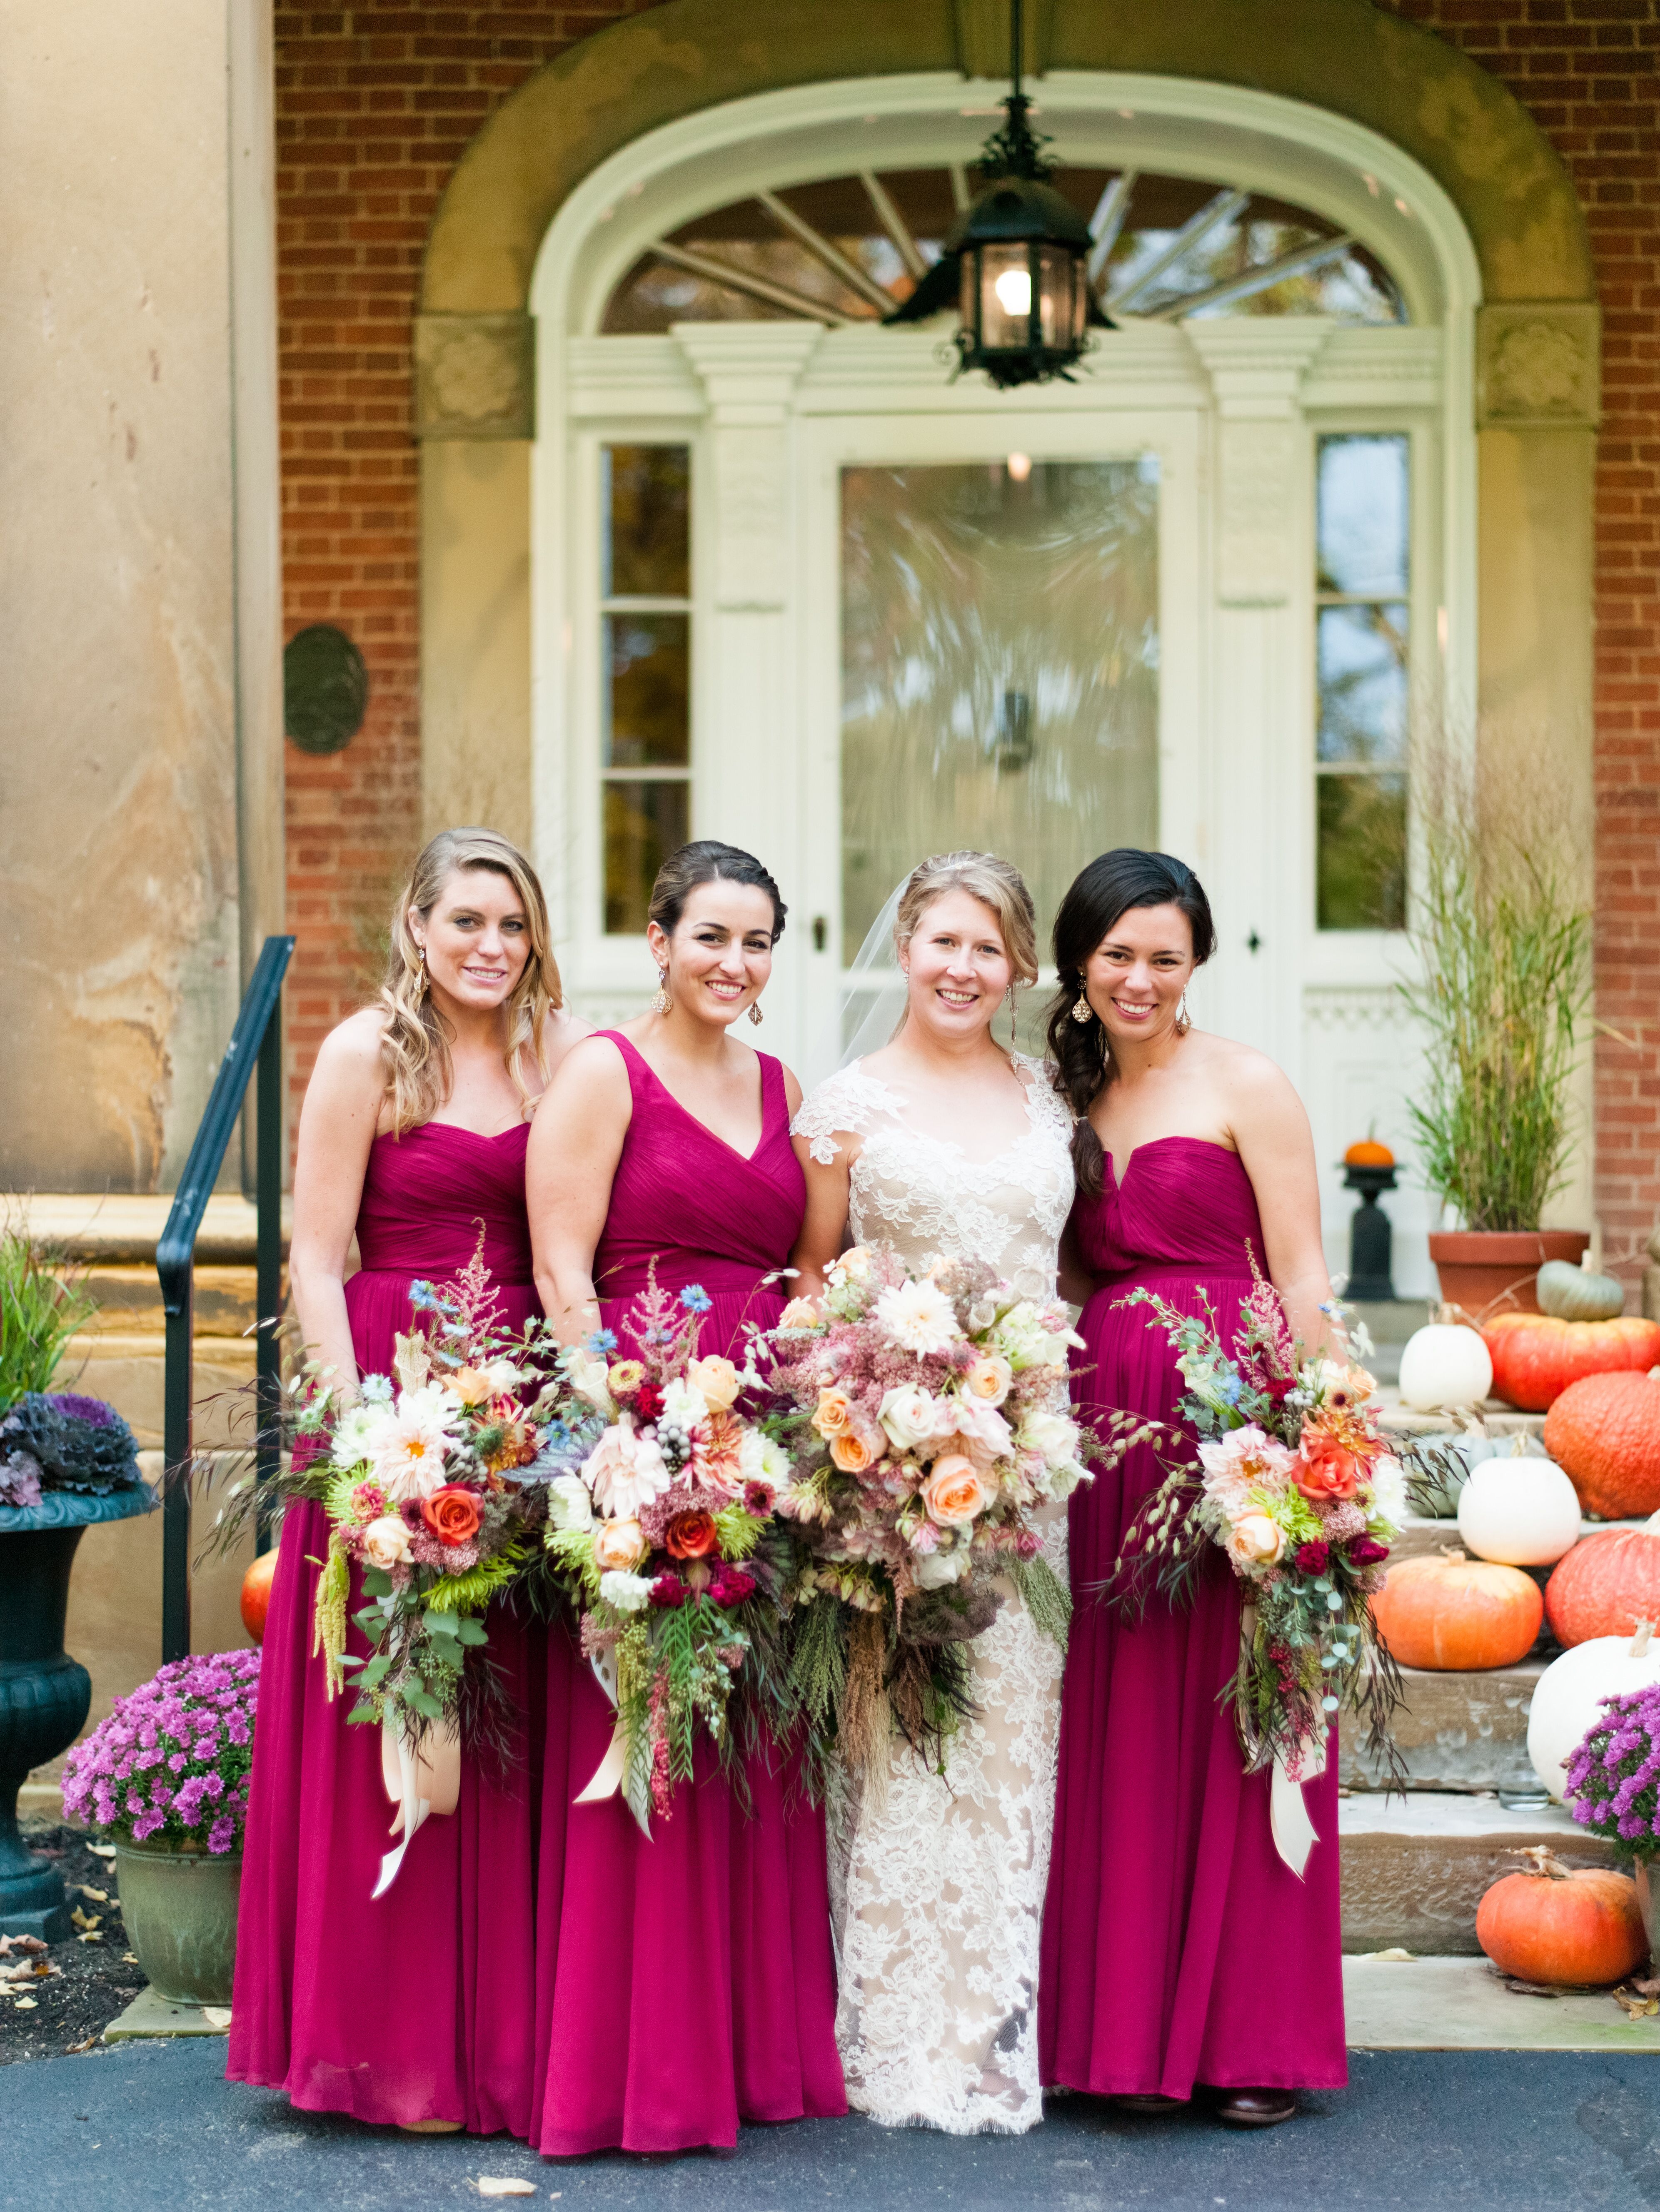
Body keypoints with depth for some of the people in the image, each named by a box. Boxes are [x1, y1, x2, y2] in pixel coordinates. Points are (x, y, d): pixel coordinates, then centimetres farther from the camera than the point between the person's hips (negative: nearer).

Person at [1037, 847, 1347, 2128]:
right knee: (1113, 1731, 6)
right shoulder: (1070, 1099, 15)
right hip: (1097, 1420, 5)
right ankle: (1116, 2026, 14)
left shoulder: (1245, 1086, -1)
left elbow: (1302, 1281, -5)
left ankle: (1253, 2036, 6)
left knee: (1230, 1720, -2)